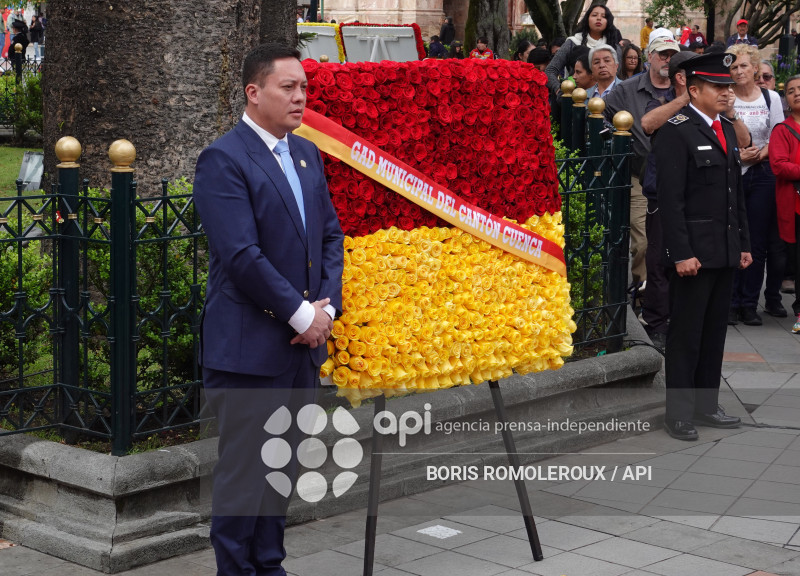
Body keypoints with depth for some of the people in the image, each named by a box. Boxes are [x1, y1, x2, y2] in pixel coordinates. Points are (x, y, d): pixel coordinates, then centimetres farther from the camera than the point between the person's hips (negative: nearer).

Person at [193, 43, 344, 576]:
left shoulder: (307, 154, 12)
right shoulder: (223, 160, -13)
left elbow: (331, 234, 14)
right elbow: (241, 255, -20)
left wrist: (327, 306, -2)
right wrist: (302, 313, -16)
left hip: (304, 344, 8)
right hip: (250, 347, -8)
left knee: (283, 465, 15)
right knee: (244, 469, 0)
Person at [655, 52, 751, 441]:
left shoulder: (727, 131, 15)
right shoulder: (676, 131, -10)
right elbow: (670, 198, -15)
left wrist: (743, 244, 15)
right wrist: (681, 253, -19)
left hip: (725, 252, 7)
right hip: (693, 251, -7)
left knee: (715, 331, 12)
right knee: (686, 333, 0)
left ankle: (706, 405, 21)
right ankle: (678, 412, 7)